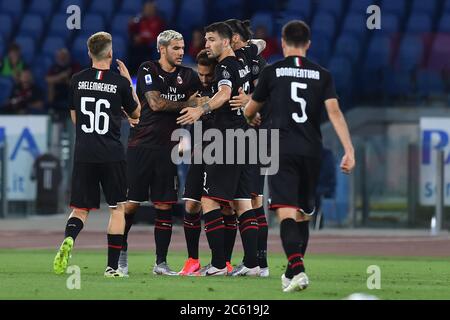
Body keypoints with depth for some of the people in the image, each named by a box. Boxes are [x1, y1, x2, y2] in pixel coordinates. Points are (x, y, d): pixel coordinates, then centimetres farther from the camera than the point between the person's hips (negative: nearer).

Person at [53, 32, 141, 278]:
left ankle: (68, 240, -24)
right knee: (117, 208, 12)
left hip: (83, 153, 2)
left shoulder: (77, 80, 4)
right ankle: (112, 266, 7)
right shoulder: (120, 82, -4)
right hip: (112, 154, -2)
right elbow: (136, 113, 11)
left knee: (80, 209, 9)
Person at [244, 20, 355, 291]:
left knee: (287, 213, -11)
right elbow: (334, 111, -5)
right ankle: (293, 273, 23)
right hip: (312, 152, 3)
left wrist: (251, 119, 43)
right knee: (303, 214, 17)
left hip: (283, 150, -3)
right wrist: (349, 150, -8)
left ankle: (297, 269, -29)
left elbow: (250, 111, 18)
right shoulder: (322, 75, 8)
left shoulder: (272, 71, 5)